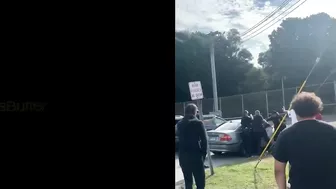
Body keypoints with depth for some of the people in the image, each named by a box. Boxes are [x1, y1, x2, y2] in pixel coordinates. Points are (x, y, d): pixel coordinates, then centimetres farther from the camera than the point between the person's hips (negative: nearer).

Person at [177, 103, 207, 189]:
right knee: (200, 181, 3)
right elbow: (204, 140, -8)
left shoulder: (179, 124, 6)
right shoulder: (198, 123, -9)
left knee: (187, 180, 14)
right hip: (196, 154, -5)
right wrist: (204, 153, 0)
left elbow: (180, 139, 9)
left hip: (183, 155, 5)